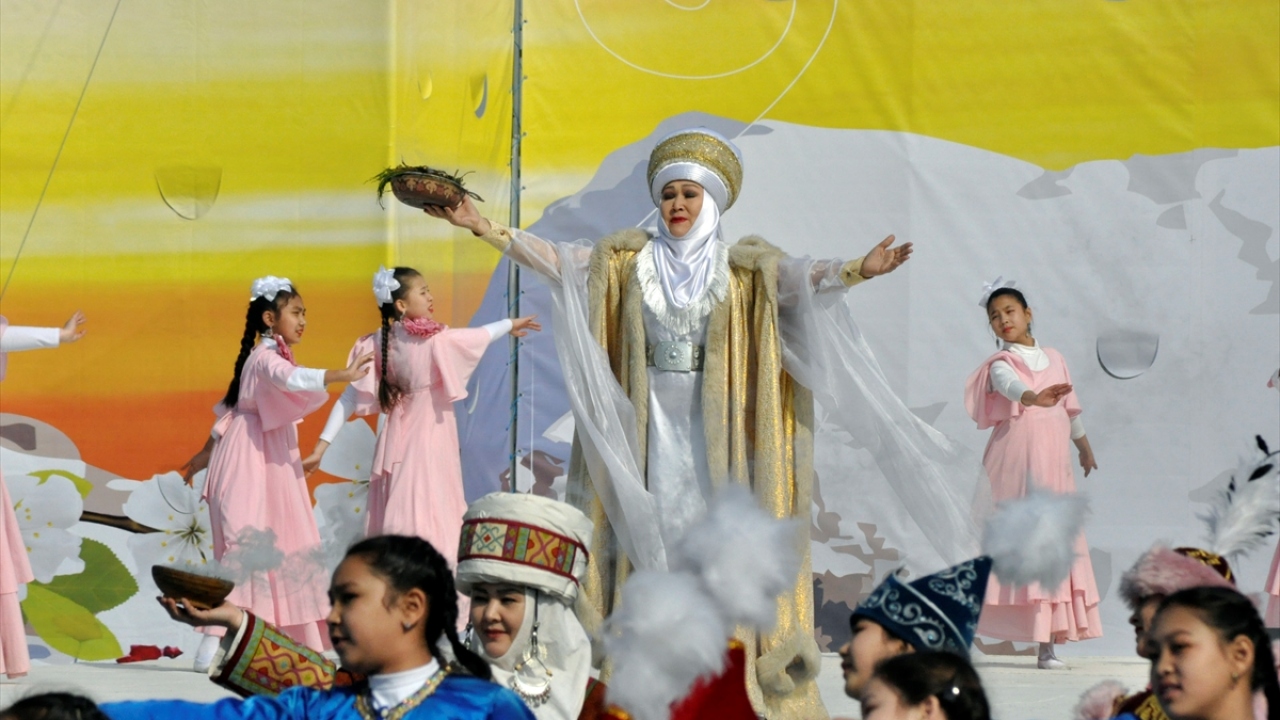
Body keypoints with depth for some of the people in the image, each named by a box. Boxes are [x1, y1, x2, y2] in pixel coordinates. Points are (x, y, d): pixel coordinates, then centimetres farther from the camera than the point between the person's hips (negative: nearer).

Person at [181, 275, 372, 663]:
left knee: (281, 545, 8)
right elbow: (292, 378, -35)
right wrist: (342, 375, -43)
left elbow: (232, 408, 24)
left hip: (271, 465, 10)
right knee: (247, 545, -14)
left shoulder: (270, 356, 18)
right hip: (250, 463, -10)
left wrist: (208, 451, 30)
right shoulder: (266, 357, -12)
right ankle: (213, 643, -17)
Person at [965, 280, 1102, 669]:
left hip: (1053, 462, 4)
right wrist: (1034, 398, -48)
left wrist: (1084, 445, 40)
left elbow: (1069, 407, 28)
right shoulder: (1001, 363, -2)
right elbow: (1010, 386, -27)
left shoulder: (1054, 358, 14)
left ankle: (1048, 645, 0)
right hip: (1013, 460, -4)